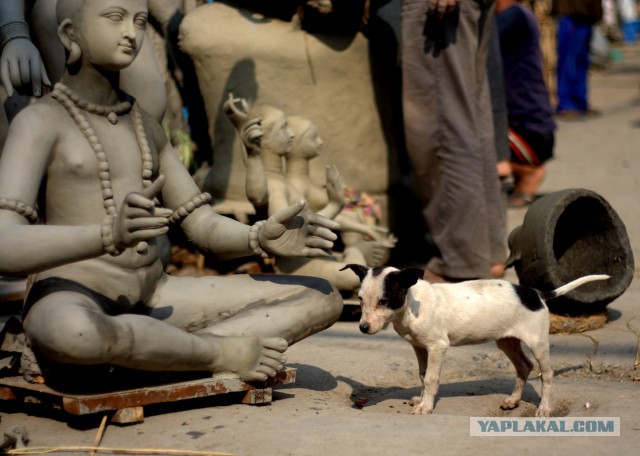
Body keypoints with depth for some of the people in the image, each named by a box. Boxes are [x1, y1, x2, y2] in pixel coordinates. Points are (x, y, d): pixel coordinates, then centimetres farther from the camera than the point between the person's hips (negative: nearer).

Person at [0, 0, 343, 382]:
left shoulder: (145, 127, 18)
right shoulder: (38, 122, -5)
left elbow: (205, 228, 14)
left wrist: (261, 238, -11)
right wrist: (111, 235, -39)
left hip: (153, 304, 7)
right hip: (69, 308, -6)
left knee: (323, 299, -3)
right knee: (72, 334, -46)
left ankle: (147, 353, -18)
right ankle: (224, 351, -18)